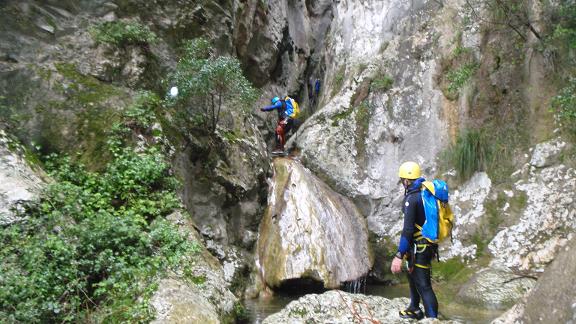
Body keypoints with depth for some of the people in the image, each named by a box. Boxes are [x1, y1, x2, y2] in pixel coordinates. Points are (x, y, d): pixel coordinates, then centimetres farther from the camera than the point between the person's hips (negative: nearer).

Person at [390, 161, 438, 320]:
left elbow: (408, 229, -25)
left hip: (420, 248, -10)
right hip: (429, 243, 10)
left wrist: (399, 256, -25)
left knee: (423, 285, -6)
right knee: (413, 276, 27)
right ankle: (415, 309, 43)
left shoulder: (411, 198, -20)